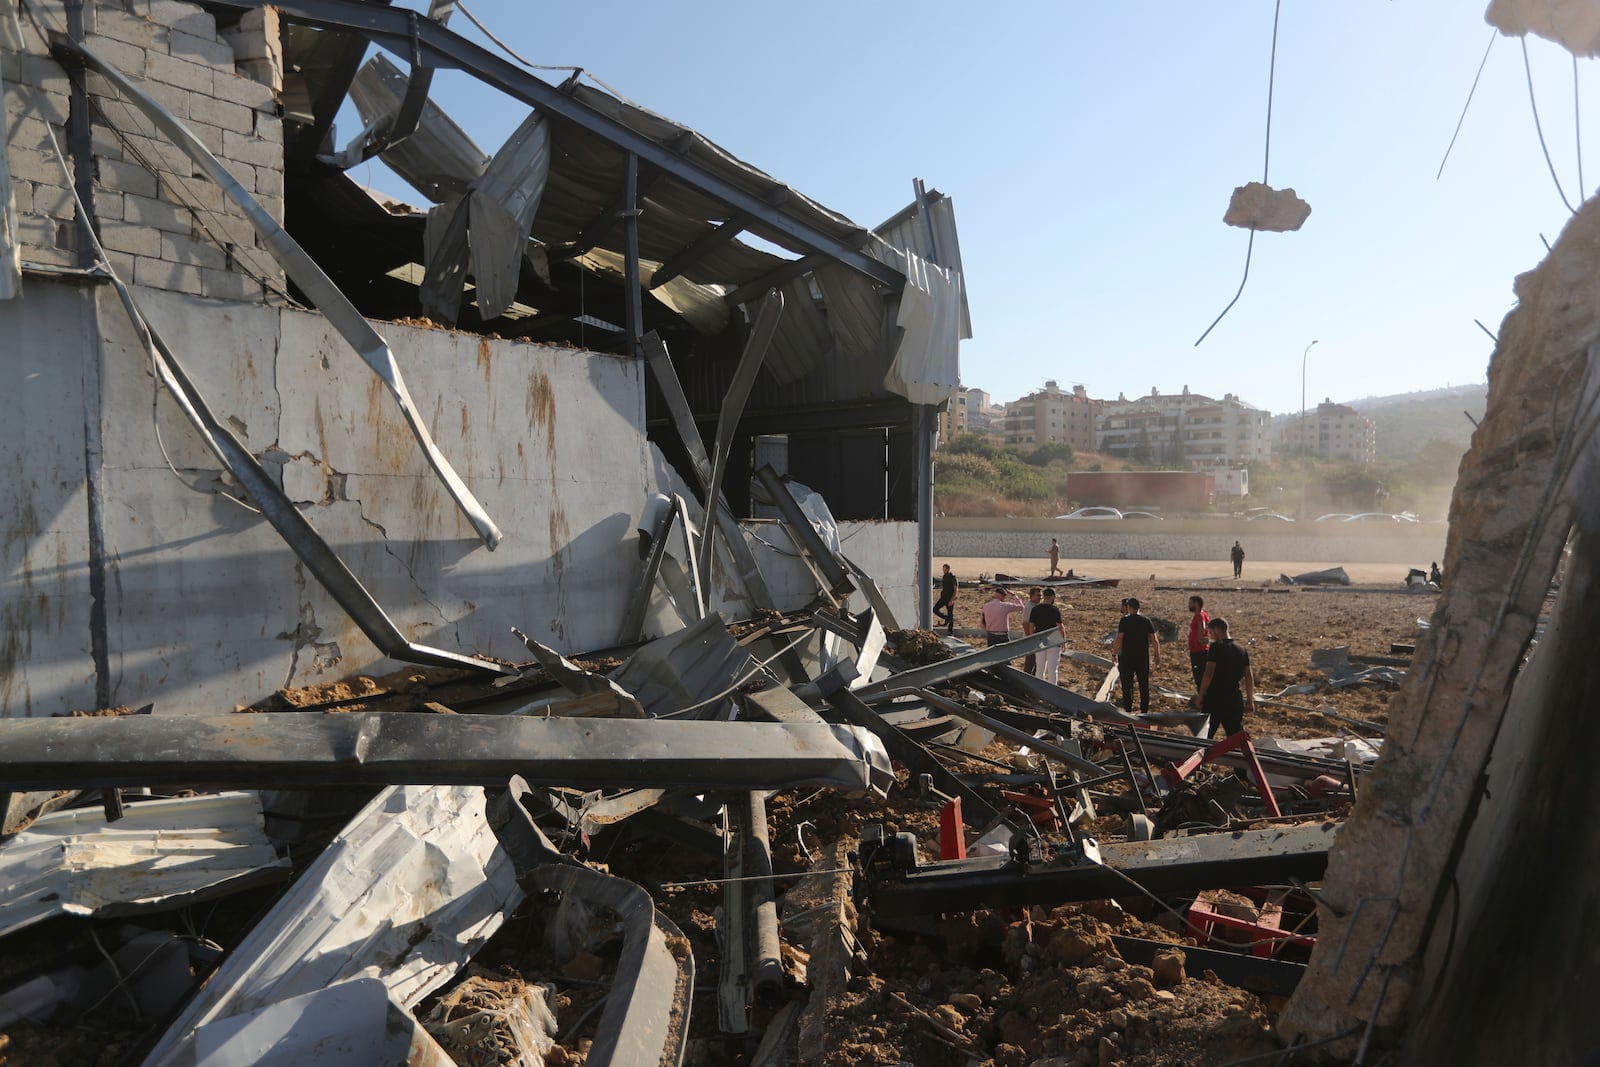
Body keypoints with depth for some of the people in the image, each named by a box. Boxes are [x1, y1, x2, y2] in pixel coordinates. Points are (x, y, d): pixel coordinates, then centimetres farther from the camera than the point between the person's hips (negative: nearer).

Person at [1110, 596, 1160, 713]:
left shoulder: (1125, 621, -9)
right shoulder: (1147, 621, 1)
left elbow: (1118, 640, -14)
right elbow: (1154, 640, 0)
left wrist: (1114, 653, -4)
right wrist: (1157, 655, 9)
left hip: (1127, 657, -3)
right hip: (1143, 657, 3)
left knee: (1127, 685, 5)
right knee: (1144, 685, 10)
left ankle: (1128, 709, 6)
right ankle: (1144, 709, 13)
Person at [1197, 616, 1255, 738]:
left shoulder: (1216, 647, -11)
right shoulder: (1241, 649, 9)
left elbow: (1209, 674, -17)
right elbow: (1249, 677, 10)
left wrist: (1200, 696, -9)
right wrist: (1250, 700, 15)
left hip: (1215, 697, -6)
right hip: (1235, 699, 6)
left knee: (1204, 737, 7)